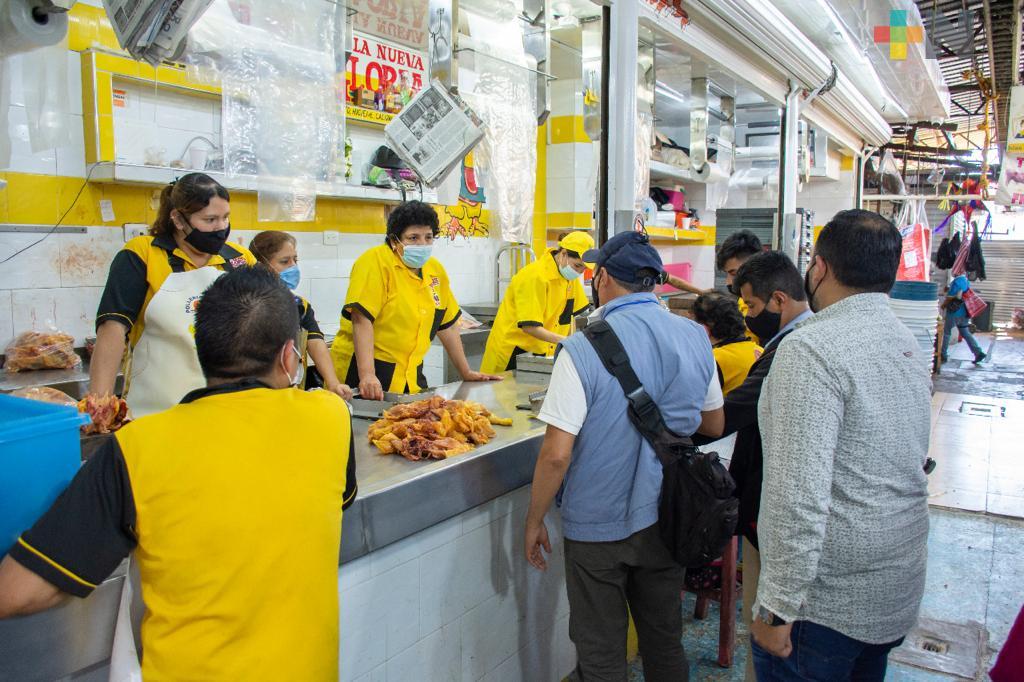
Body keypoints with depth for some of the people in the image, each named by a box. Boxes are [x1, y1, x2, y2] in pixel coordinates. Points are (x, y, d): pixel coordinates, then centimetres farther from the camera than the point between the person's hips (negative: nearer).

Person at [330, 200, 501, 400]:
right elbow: (362, 319, -21)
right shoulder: (376, 261, -12)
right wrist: (367, 376, -29)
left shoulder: (435, 270, 8)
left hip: (411, 375, 6)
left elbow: (447, 325, 16)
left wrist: (466, 373, 18)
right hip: (363, 369, -6)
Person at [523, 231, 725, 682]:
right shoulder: (695, 338, -4)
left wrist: (534, 521, -7)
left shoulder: (584, 350, -20)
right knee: (665, 640, 24)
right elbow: (714, 425, 9)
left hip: (598, 526, -4)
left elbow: (557, 454, -22)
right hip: (666, 520, 5)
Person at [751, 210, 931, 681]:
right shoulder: (908, 344, 6)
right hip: (899, 589, 8)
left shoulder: (811, 348, -22)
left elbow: (800, 495, -27)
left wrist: (777, 607, -20)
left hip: (827, 603, -8)